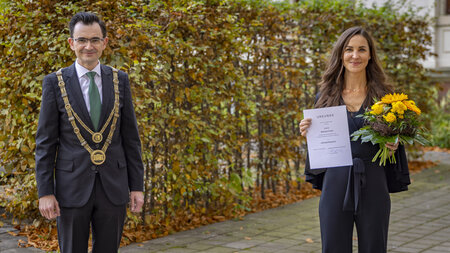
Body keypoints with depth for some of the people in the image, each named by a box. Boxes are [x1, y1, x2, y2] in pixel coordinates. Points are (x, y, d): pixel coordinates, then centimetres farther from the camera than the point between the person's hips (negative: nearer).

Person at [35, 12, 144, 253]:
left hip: (113, 187, 2)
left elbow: (130, 136, 6)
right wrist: (45, 192, -7)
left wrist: (137, 186, 2)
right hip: (72, 187, -2)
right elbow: (45, 142, -2)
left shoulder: (119, 80, 5)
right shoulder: (55, 82, -1)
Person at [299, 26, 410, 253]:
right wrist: (307, 132, -7)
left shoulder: (383, 95, 4)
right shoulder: (325, 96, 6)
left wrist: (393, 146, -10)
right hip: (335, 184, 1)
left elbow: (394, 140, 11)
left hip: (373, 185, 0)